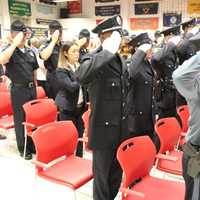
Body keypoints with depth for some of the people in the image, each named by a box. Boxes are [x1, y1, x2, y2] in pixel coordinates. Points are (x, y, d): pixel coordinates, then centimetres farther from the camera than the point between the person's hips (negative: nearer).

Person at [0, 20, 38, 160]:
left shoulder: (30, 51, 7)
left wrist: (34, 86, 14)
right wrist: (14, 44, -35)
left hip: (31, 88, 6)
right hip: (18, 89, -5)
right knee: (20, 119, 5)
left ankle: (33, 145, 31)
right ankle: (23, 148, 20)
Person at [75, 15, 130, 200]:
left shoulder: (121, 60, 7)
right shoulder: (93, 59, -17)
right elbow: (81, 77, -42)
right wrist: (108, 52, -36)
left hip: (121, 127, 7)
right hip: (103, 128, -7)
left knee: (117, 171, 22)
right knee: (102, 174, 11)